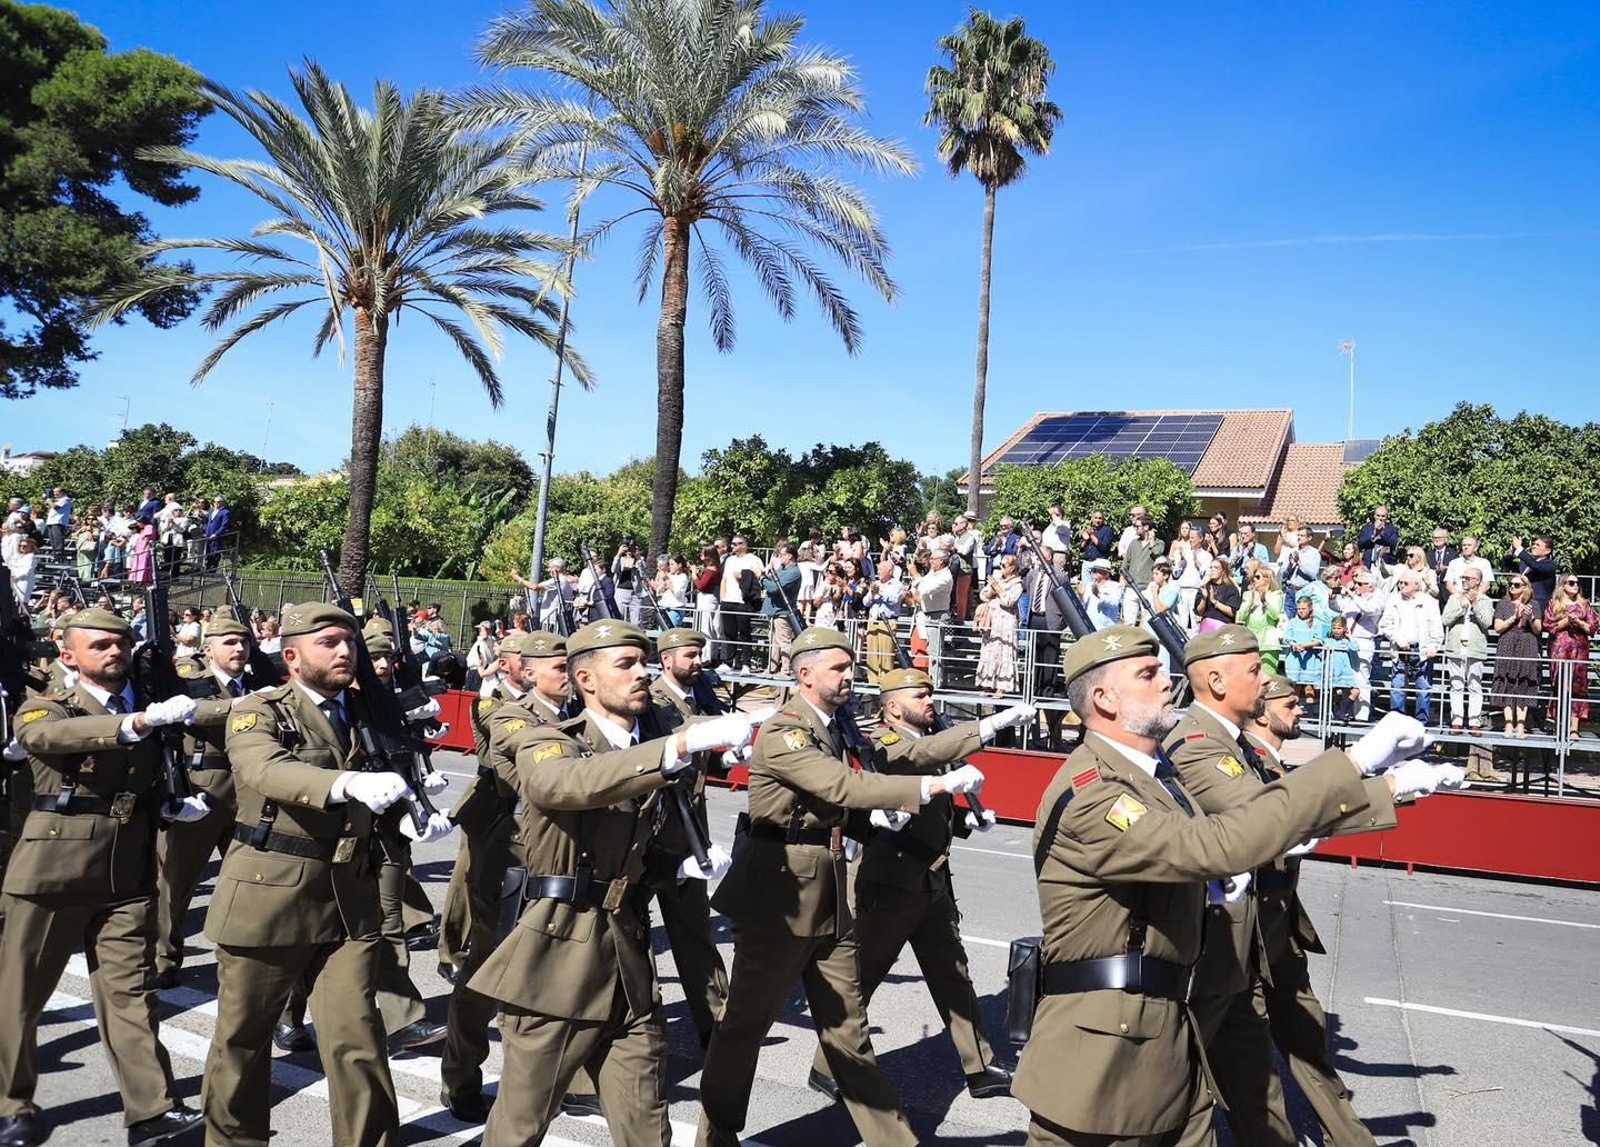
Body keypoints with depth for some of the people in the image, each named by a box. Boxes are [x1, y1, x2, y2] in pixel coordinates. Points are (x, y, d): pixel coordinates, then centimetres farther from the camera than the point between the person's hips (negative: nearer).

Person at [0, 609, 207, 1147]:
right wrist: (138, 722, -43)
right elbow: (49, 736, -29)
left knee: (130, 989, 2)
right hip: (53, 869, -3)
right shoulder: (45, 708, -2)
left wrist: (177, 806, 3)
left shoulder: (149, 711, 12)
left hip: (128, 875, 3)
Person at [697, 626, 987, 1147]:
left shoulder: (836, 729, 10)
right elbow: (843, 786, -30)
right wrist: (935, 785, -32)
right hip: (779, 896, -7)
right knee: (745, 1023, 10)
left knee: (847, 1027, 13)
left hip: (830, 898, 8)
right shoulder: (781, 732, -17)